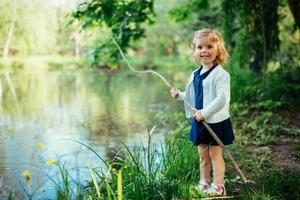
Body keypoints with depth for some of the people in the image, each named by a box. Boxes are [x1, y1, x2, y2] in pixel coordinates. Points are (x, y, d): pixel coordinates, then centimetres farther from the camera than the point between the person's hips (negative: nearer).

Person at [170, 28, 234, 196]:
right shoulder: (195, 74, 8)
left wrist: (204, 113, -28)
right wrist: (180, 95, 4)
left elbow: (222, 99, -27)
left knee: (215, 153, 2)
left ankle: (219, 186, 14)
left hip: (216, 121, -7)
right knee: (203, 153, 15)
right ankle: (204, 183, 28)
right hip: (199, 121, 7)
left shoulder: (220, 74, -17)